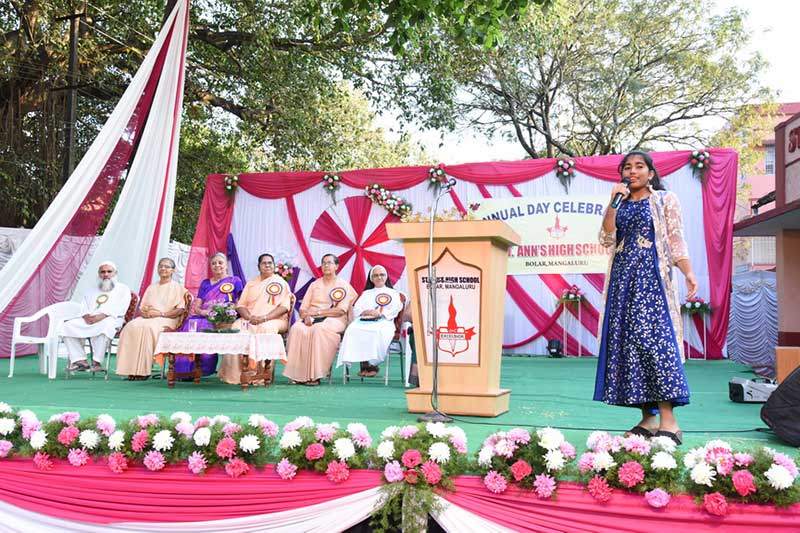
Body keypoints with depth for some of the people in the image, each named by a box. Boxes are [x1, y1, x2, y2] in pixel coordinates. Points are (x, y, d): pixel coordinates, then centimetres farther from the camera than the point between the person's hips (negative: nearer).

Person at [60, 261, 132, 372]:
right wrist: (87, 316, -7)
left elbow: (120, 309, -2)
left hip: (110, 320, -5)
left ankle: (97, 362, -37)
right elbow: (83, 308, 18)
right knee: (67, 326, -21)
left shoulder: (123, 289, 15)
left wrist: (102, 316, -16)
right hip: (89, 321, 5)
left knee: (105, 325, -41)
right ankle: (80, 360, -24)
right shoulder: (91, 291, 31)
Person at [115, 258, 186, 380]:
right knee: (131, 326, -28)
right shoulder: (151, 287, 27)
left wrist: (161, 313, -14)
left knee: (147, 327, -36)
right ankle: (130, 369, -32)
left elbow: (180, 310, -2)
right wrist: (144, 312, -3)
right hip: (147, 318, 5)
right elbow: (141, 308, 21)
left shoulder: (177, 287, 11)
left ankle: (143, 370, -34)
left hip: (166, 320, -5)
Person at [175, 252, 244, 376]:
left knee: (204, 326, -36)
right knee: (190, 323, -31)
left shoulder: (235, 281, 15)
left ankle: (205, 369, -31)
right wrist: (202, 311, -7)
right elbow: (196, 306, 17)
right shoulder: (205, 283, 26)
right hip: (204, 317, 4)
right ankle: (185, 370, -32)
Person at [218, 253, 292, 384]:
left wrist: (265, 317, -16)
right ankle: (235, 373, -28)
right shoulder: (251, 283, 23)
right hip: (250, 319, 4)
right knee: (237, 327, -28)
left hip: (275, 320, -3)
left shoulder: (281, 283, 10)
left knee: (266, 328, -37)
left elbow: (284, 306, -3)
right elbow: (241, 305, 14)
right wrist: (249, 317, -9)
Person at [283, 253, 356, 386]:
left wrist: (317, 312, -10)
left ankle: (314, 375, -36)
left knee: (318, 329, -38)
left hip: (333, 320, -4)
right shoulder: (314, 284, 22)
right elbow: (303, 308, 12)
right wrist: (306, 316, -12)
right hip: (311, 320, 4)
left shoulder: (344, 285, 8)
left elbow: (341, 310, -5)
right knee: (297, 328, -31)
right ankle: (297, 375, -30)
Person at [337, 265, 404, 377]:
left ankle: (372, 363, -32)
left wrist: (380, 313, -11)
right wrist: (366, 312, -4)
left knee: (379, 332, -40)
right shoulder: (366, 293, 33)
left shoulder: (393, 293, 24)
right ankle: (365, 364, -35)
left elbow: (395, 309, 5)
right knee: (353, 330, -33)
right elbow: (356, 309, 18)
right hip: (364, 321, 3)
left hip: (384, 322, -2)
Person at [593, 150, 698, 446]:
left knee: (653, 337, -16)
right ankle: (648, 418, 3)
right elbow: (607, 239, 6)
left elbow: (675, 239, 1)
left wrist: (688, 272, -12)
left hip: (652, 277, -5)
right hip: (623, 278, 5)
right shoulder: (619, 206, 19)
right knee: (626, 342, -2)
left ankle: (668, 421, -17)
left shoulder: (665, 200, 8)